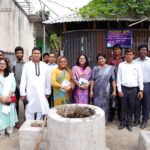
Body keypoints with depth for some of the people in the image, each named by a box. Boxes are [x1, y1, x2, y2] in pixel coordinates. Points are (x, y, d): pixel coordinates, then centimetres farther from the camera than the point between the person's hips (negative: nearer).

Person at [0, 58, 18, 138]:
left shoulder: (11, 75, 8)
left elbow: (13, 87, 0)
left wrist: (7, 97, -10)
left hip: (10, 99, 1)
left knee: (10, 114, 3)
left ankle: (10, 131, 14)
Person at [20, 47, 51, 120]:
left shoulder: (45, 66, 6)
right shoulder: (27, 65, 2)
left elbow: (48, 80, 8)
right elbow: (23, 80, 1)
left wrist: (47, 92, 7)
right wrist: (22, 93, -2)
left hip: (42, 93, 1)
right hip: (30, 93, -1)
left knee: (41, 111, 8)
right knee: (29, 112, 3)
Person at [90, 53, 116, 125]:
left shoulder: (110, 68, 2)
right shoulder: (95, 68, 5)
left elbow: (113, 80, 0)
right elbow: (92, 80, 2)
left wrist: (114, 90, -5)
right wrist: (91, 90, -3)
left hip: (106, 91, -1)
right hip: (96, 91, 1)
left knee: (105, 107, 6)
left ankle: (104, 123, 20)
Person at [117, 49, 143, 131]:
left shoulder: (137, 65, 6)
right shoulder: (121, 65, 4)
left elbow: (140, 78, 6)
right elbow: (119, 78, 3)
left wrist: (141, 90, 1)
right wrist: (119, 90, -3)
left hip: (133, 89, 1)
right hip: (124, 88, 0)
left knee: (131, 107, 8)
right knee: (123, 106, 6)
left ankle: (129, 123, 22)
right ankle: (122, 122, 22)